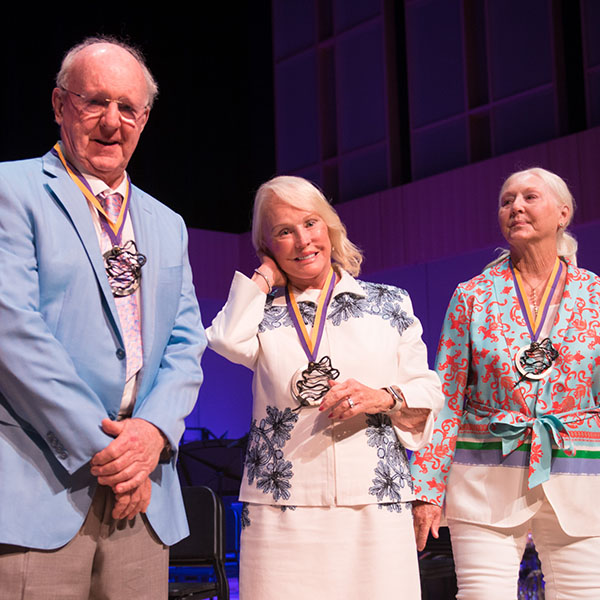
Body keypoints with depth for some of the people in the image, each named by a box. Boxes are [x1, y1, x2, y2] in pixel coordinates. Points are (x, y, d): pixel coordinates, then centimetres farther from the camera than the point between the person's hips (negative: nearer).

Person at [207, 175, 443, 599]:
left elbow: (428, 393, 11)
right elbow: (228, 340, -12)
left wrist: (383, 398, -10)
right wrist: (266, 275, 3)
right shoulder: (261, 311, 11)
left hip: (375, 506, 1)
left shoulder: (389, 304, 12)